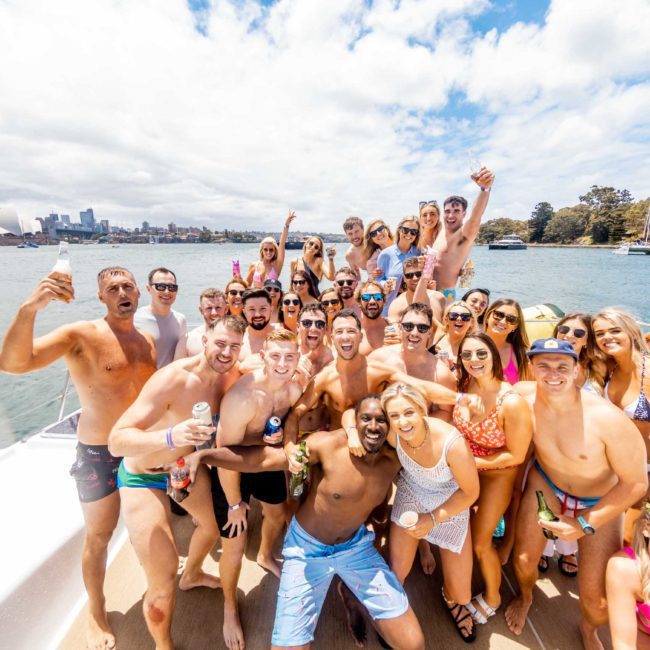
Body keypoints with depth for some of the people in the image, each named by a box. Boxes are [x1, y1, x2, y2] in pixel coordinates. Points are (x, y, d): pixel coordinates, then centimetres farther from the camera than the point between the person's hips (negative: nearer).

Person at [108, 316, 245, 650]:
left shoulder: (230, 375, -14)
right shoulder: (172, 378, -34)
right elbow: (116, 440, -36)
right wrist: (170, 436, -54)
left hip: (185, 465, 7)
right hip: (143, 477, -7)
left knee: (215, 521, 26)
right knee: (163, 582, -7)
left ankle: (192, 575, 58)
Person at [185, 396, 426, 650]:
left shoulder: (394, 460, -14)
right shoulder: (329, 444, -28)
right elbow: (263, 458, -29)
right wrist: (203, 455, -37)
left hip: (356, 545, 3)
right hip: (307, 549, -3)